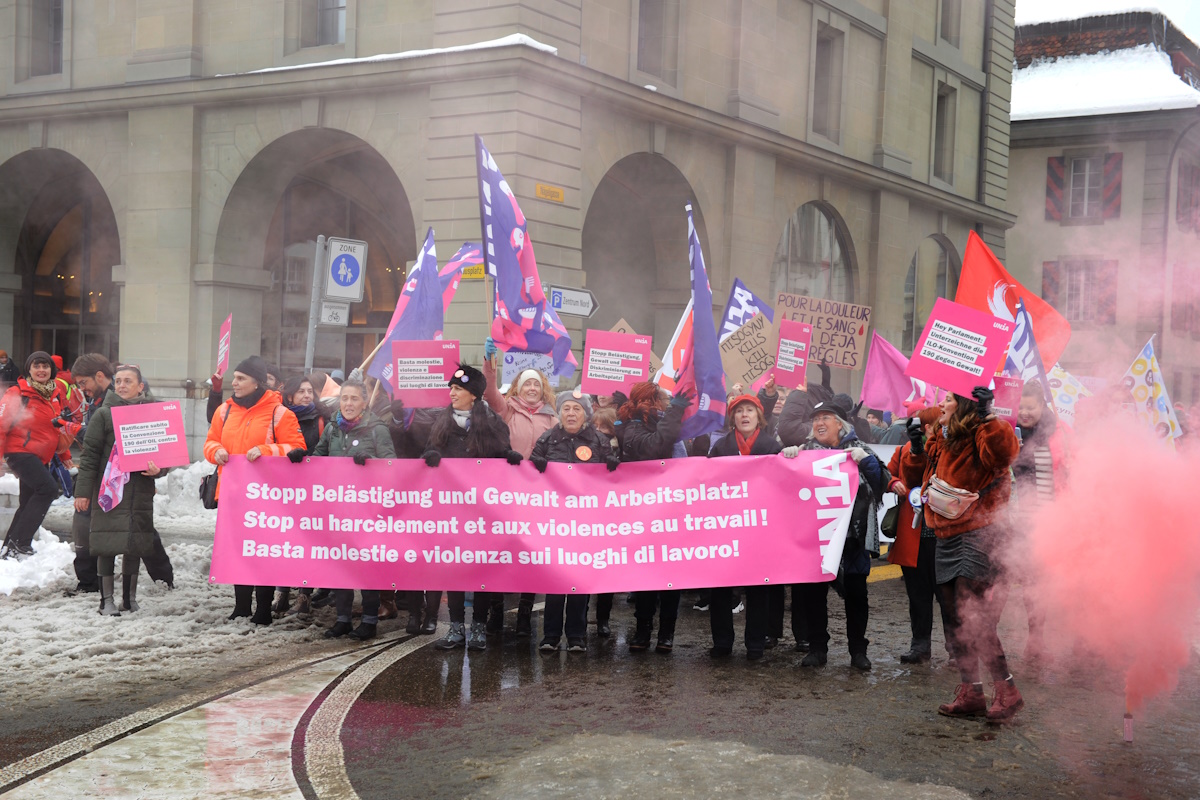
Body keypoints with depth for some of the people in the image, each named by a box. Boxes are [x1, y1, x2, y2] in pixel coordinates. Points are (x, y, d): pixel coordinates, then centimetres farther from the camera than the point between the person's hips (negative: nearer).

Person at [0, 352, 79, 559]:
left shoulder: (55, 393, 11)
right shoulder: (18, 393, -9)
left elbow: (59, 425, 21)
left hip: (41, 456, 8)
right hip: (20, 451, -8)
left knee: (29, 502, 13)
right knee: (48, 488, -25)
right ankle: (20, 542, -22)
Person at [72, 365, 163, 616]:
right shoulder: (104, 414, 1)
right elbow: (90, 454, -1)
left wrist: (157, 469, -10)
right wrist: (82, 491, -6)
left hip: (140, 490, 3)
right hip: (108, 487, -2)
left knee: (136, 544, 8)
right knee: (108, 544, -2)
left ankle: (130, 597, 19)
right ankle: (107, 599, 6)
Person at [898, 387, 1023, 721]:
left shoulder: (979, 439, -11)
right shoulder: (938, 443, 15)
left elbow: (1004, 450, -33)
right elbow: (912, 477, 22)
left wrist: (987, 417, -29)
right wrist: (916, 450, 7)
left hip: (976, 535, -9)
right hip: (946, 540, 9)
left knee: (973, 620, -13)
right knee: (954, 621, 11)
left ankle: (1007, 690, -3)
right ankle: (970, 692, 20)